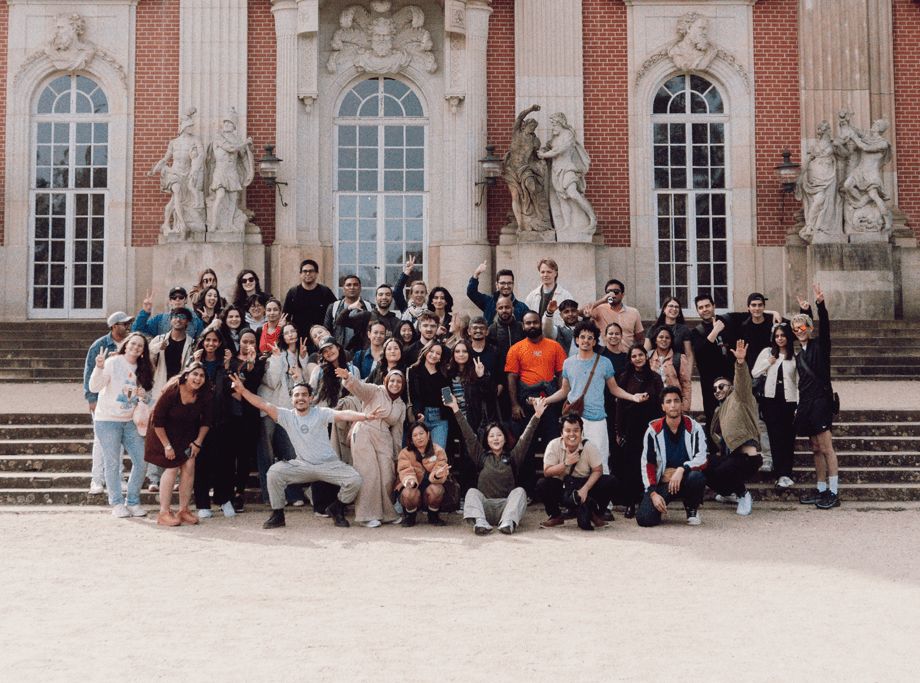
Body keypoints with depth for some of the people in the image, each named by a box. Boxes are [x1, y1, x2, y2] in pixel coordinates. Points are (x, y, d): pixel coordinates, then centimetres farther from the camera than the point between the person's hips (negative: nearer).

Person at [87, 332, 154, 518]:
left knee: (141, 461, 0)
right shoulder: (113, 362, -9)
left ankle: (133, 502, 14)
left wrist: (144, 396, -7)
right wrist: (99, 368, -34)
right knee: (112, 463, -1)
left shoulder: (142, 370, 8)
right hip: (107, 420, -5)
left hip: (130, 421, 5)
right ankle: (117, 503, 10)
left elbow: (146, 399, 16)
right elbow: (94, 387, -18)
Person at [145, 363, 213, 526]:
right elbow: (157, 421, -21)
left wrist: (198, 442, -5)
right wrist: (167, 446, -18)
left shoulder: (205, 395, -15)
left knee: (189, 467, -6)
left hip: (188, 436, 4)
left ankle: (184, 510, 5)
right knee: (172, 468, -12)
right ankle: (164, 512, -6)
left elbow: (206, 420, 1)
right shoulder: (171, 391, -27)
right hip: (166, 434, -4)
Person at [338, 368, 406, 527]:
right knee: (369, 474, -9)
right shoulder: (375, 392, 1)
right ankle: (367, 515, -5)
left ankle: (386, 513, 16)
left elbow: (397, 431, 22)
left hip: (384, 439, 5)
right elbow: (359, 386, -17)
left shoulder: (401, 406, 17)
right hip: (364, 434, -5)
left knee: (387, 475, 1)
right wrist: (347, 377, -39)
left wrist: (396, 453, 19)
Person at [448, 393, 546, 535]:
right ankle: (480, 522, -48)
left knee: (519, 491, -25)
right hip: (485, 505, 1)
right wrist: (456, 409, 2)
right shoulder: (481, 457, 14)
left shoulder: (512, 457, 14)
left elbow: (525, 438, 4)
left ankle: (508, 522, -47)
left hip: (506, 506, 0)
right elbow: (469, 435, 8)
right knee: (472, 492, -23)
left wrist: (537, 415, -7)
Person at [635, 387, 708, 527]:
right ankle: (659, 505, 16)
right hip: (661, 483, 0)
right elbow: (647, 464, -2)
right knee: (644, 519, -23)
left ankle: (692, 509, -4)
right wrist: (653, 493, -11)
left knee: (697, 477, -37)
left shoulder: (693, 427, -5)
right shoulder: (653, 430, -3)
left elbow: (702, 460, -12)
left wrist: (682, 469, -29)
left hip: (686, 480, 0)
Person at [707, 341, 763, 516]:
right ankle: (732, 493, 17)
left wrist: (740, 362, -36)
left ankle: (743, 495, -2)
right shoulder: (719, 411, 27)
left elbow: (743, 383, -18)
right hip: (730, 454, 9)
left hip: (747, 454, -9)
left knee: (720, 474, -30)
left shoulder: (738, 398, 4)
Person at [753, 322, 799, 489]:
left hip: (789, 400, -1)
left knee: (788, 438, 0)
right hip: (771, 400, 1)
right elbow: (754, 374, 8)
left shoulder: (795, 356, 3)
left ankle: (785, 474, 3)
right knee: (775, 437, -3)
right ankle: (782, 474, 0)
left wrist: (799, 405, -3)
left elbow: (799, 381, 2)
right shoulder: (767, 353, 7)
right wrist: (768, 363, -4)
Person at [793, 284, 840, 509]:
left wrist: (820, 304, -31)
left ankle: (833, 493, -7)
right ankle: (821, 489, 15)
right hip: (807, 404, 7)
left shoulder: (819, 345, -3)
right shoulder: (800, 353, 14)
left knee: (826, 448, -8)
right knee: (816, 449, 10)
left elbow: (824, 327, -18)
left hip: (821, 401, -7)